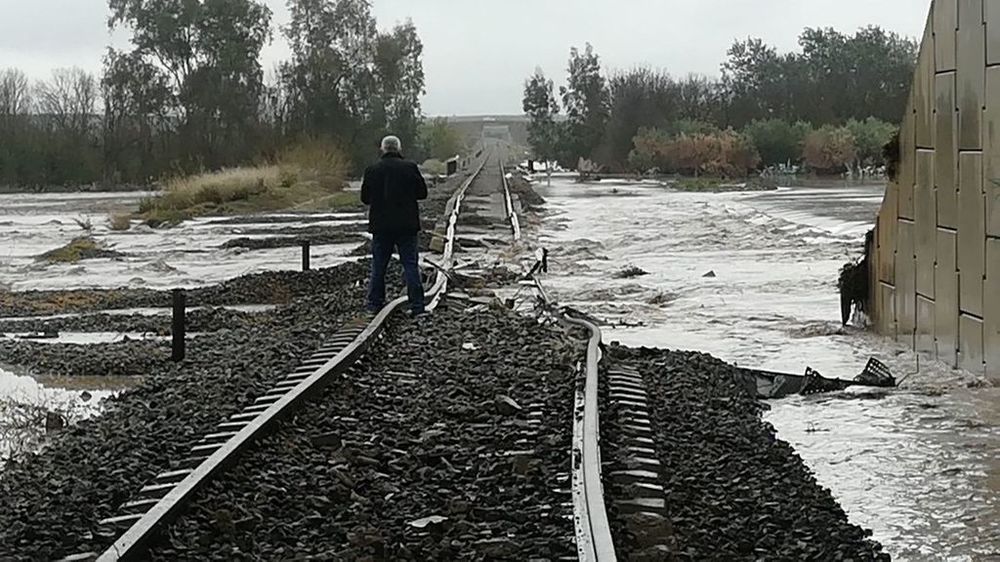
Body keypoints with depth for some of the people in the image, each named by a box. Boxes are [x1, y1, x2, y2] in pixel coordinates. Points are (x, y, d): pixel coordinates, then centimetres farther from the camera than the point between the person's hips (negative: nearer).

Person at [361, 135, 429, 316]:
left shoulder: (372, 170, -4)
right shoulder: (410, 168, -8)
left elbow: (365, 198, 3)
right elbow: (423, 193, 0)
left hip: (381, 226, 1)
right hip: (407, 226, -1)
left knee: (378, 266, 12)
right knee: (410, 265, 2)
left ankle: (374, 305, 17)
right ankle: (417, 307, -1)